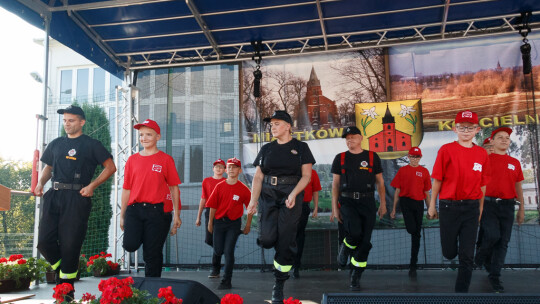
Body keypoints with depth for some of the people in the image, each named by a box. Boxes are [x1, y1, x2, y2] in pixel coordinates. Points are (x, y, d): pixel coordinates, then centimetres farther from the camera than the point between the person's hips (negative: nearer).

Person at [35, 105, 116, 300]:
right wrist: (40, 183, 6)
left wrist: (92, 185, -10)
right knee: (44, 241, -2)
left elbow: (110, 167, 1)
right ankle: (61, 272, 23)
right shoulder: (56, 144, 18)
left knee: (70, 245, -3)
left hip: (77, 198, -5)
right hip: (54, 196, 5)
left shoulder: (91, 145, 3)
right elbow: (48, 167, 27)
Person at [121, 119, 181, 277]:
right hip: (134, 209, 2)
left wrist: (176, 215, -1)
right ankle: (142, 236, 15)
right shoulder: (132, 160, 11)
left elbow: (174, 187, 3)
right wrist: (122, 215, 13)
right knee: (130, 245, -18)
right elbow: (126, 189, 13)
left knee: (153, 255, 1)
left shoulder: (165, 159, 3)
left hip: (155, 210, -2)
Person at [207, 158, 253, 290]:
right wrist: (210, 223, 7)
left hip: (234, 223, -2)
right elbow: (213, 206, 5)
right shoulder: (219, 186, 0)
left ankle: (226, 281, 3)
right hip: (219, 222, 2)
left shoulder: (244, 189, -5)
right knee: (218, 251, 8)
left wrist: (248, 225, 3)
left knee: (228, 252, -6)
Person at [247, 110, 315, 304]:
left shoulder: (300, 147, 4)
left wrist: (293, 194, -16)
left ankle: (279, 286, 10)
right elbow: (258, 177, 8)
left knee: (286, 242, -4)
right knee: (267, 240, -13)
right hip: (268, 195, 3)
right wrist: (253, 200, -6)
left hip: (291, 196, -2)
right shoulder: (267, 149, 13)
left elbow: (306, 175, -1)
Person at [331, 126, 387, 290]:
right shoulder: (340, 158, 9)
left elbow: (380, 182, 13)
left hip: (367, 203, 1)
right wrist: (335, 208, 4)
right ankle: (344, 248, 9)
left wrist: (383, 204, 7)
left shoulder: (372, 157, 9)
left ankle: (355, 278, 14)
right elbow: (335, 184, 9)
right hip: (347, 202, -1)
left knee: (365, 242, -1)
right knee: (355, 233, -25)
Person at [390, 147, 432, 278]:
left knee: (416, 235, 5)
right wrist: (394, 209, 3)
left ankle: (413, 265, 14)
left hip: (419, 203, 2)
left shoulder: (424, 171, 8)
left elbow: (426, 192, 12)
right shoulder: (402, 170, 5)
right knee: (412, 229, -20)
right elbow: (397, 191, 6)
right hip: (405, 201, -2)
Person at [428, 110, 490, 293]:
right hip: (448, 206, -2)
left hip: (471, 207, 2)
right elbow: (437, 180, -2)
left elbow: (482, 184, 11)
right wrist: (432, 205, -1)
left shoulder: (482, 154, 5)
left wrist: (480, 209, 11)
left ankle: (461, 291, 16)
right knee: (449, 253, 7)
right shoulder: (447, 149, -4)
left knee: (467, 256, 4)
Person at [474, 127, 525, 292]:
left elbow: (518, 187, 17)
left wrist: (521, 209, 13)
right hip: (488, 204, -4)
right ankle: (481, 255, 16)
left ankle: (494, 276, 12)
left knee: (503, 242, 2)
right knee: (492, 235, -17)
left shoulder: (515, 163, 14)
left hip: (507, 206, 4)